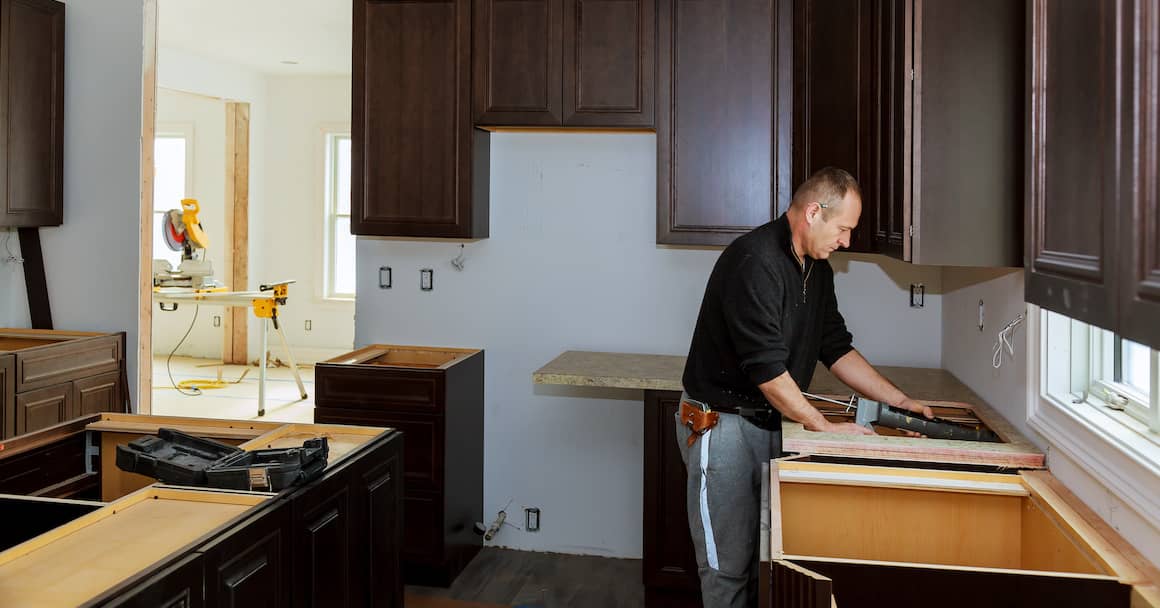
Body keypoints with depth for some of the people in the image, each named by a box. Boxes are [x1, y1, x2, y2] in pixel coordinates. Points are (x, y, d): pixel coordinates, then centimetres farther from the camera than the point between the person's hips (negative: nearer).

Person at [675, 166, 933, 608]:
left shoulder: (817, 268, 9)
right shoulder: (754, 261, -21)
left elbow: (836, 347, 15)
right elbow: (767, 367, -24)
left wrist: (900, 401, 8)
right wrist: (824, 426, -18)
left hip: (772, 419, 8)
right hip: (722, 422, -8)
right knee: (729, 565, -1)